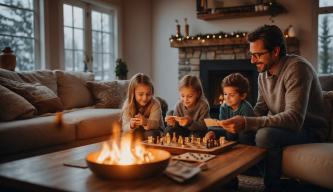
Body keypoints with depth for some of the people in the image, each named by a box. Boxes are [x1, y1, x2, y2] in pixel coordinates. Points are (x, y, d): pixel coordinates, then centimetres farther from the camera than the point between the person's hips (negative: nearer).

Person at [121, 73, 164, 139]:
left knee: (150, 134, -32)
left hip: (155, 133, -2)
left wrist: (146, 122, -52)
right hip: (136, 134, 2)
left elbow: (155, 124, -30)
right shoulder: (128, 105, -13)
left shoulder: (155, 104, -17)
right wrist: (131, 126, -44)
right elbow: (125, 128, -21)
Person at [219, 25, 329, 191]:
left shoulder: (296, 68, -23)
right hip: (280, 127, 7)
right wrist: (241, 123, -13)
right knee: (238, 133, -7)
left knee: (265, 135, -33)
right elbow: (260, 109, 8)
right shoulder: (263, 73, 2)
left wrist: (246, 123, -38)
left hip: (309, 129, -7)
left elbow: (294, 118, -33)